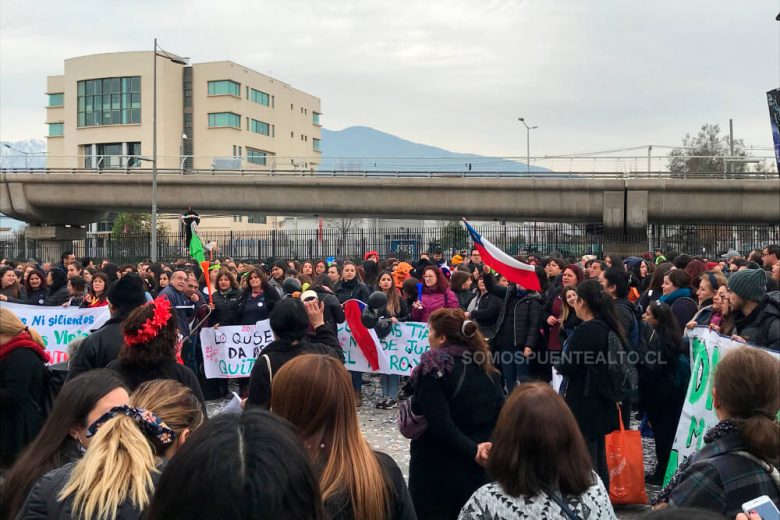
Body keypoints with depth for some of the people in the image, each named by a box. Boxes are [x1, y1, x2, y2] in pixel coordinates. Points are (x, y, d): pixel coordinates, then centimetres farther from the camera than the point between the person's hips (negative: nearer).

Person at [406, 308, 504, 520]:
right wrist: (487, 445, -10)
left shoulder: (433, 369, -14)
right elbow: (501, 415, 1)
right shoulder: (486, 368, 6)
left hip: (436, 471, -6)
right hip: (478, 470, 6)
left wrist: (472, 451, -16)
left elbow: (440, 425, -23)